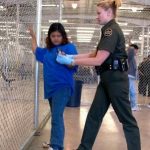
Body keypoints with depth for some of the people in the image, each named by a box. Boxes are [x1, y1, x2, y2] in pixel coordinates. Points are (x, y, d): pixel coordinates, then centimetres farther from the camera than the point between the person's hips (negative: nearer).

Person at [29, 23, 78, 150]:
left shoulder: (69, 47, -7)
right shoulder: (47, 50, 11)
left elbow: (74, 67, -13)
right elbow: (36, 51, 30)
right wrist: (33, 37, 28)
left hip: (63, 86, -7)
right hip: (50, 87, 7)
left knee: (57, 116, -16)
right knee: (55, 116, 17)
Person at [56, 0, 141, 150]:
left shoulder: (112, 30, -16)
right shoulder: (109, 30, 15)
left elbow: (98, 60, -21)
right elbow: (96, 54, 13)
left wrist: (71, 61, -16)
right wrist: (72, 56, 6)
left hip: (116, 79, -10)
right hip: (107, 79, 10)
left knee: (126, 119, 1)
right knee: (94, 115, 11)